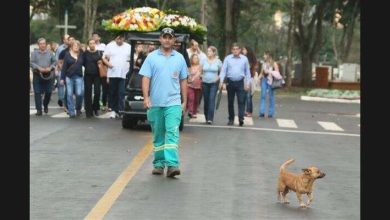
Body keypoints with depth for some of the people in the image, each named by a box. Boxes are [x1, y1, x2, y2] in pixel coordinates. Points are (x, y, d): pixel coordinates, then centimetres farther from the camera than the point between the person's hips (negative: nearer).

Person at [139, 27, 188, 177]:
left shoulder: (179, 58, 9)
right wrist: (146, 97, -12)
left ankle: (172, 164, -20)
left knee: (172, 132, -13)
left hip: (173, 103, 0)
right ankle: (159, 164, 18)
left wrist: (184, 101, 10)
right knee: (158, 135, 9)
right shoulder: (152, 57, 4)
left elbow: (183, 81, 13)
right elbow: (146, 78, 0)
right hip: (155, 103, 1)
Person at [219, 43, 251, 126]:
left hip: (240, 82, -1)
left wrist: (247, 83, 4)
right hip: (230, 82, 1)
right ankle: (231, 119, 17)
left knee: (241, 101, -10)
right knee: (230, 102, 8)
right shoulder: (227, 58, 3)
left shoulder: (244, 59, 5)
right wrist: (221, 81, -12)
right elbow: (223, 70, -1)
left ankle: (241, 119, -14)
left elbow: (247, 72, 9)